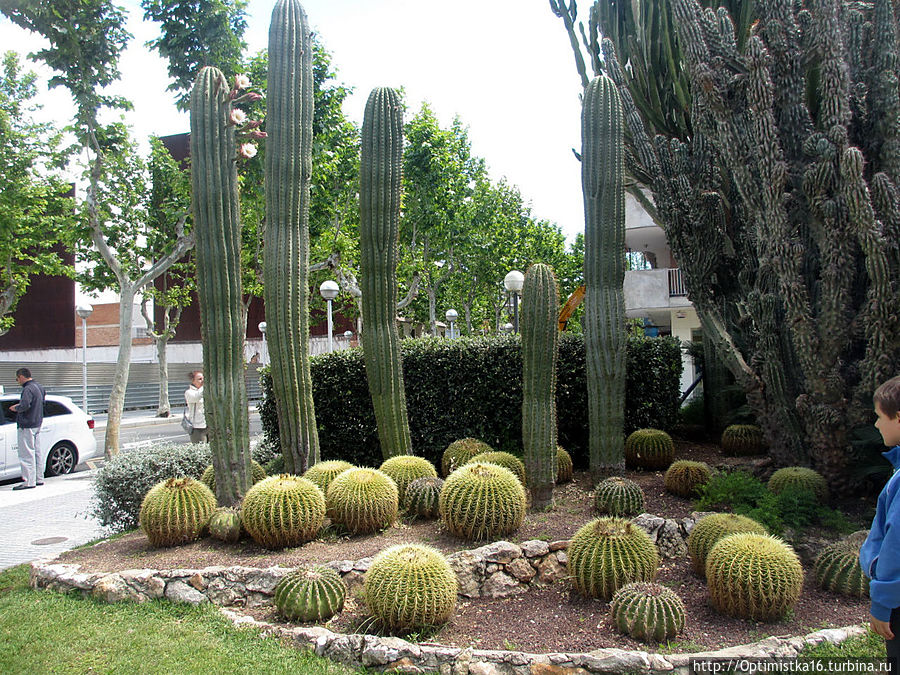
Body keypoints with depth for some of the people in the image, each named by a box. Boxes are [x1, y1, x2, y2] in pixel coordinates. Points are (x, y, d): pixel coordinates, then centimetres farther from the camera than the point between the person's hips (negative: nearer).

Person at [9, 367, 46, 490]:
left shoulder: (28, 389, -17)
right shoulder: (39, 387, 13)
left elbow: (24, 406, -29)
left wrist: (15, 408, -9)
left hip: (27, 426, -10)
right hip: (37, 424, 10)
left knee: (27, 455, -5)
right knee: (37, 453, 14)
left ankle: (29, 481, -4)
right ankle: (39, 479, 20)